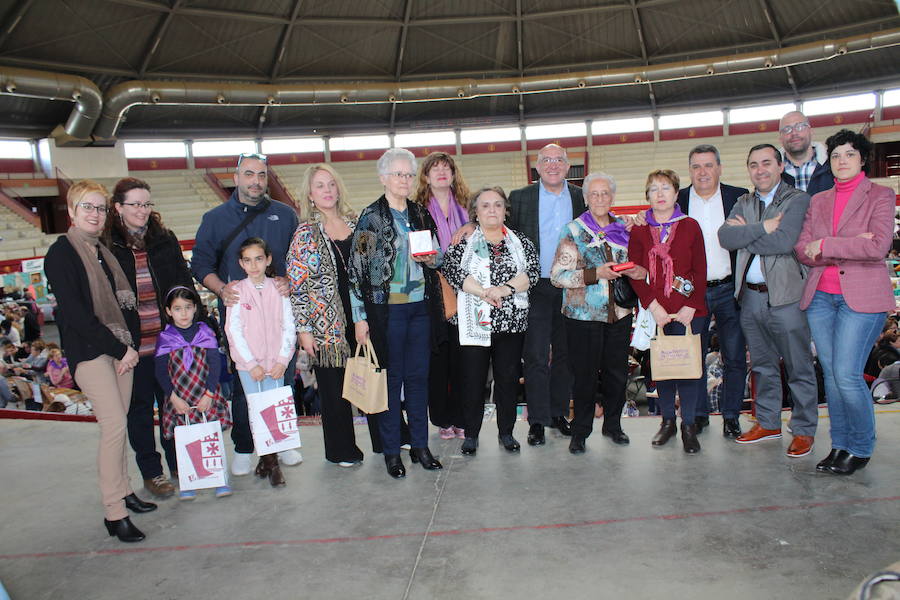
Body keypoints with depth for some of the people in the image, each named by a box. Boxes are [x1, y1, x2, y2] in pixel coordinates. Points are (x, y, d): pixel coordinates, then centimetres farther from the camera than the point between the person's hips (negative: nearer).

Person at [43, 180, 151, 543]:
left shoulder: (105, 252, 14)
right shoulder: (61, 253, -7)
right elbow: (75, 313, -15)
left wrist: (130, 344, 0)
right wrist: (121, 349, -14)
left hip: (118, 348, 7)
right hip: (88, 350, -7)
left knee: (116, 424, 11)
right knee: (115, 424, -11)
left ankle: (123, 491, 23)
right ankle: (114, 513, -4)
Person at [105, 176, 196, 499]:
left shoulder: (166, 240, 6)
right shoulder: (106, 246, -2)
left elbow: (185, 285, 8)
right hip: (132, 342, -2)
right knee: (140, 407, 9)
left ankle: (179, 463, 29)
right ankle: (151, 472, 23)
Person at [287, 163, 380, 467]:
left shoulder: (355, 223, 7)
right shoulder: (305, 234, -4)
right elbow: (296, 285, -6)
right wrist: (303, 329, -10)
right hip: (327, 323, -3)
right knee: (335, 387, 8)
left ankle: (386, 438, 29)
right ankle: (341, 450, 25)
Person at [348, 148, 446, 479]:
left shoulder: (421, 214, 11)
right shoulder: (371, 217, -4)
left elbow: (439, 256, 19)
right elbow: (357, 268, -7)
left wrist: (431, 258, -6)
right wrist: (359, 317, -11)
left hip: (421, 306, 5)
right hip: (387, 308, -4)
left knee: (419, 377, 11)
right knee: (391, 378, 4)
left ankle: (420, 445, 24)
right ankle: (391, 451, 17)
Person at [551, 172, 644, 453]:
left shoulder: (624, 229, 9)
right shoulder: (573, 230, -3)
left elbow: (634, 265, 20)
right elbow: (557, 275, -10)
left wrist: (637, 271, -4)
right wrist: (596, 274, -20)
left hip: (619, 314, 4)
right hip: (583, 315, -4)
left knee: (617, 372, 10)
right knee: (585, 375, 2)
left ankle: (612, 424, 30)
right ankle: (580, 431, 18)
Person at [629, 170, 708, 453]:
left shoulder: (690, 226, 5)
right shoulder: (638, 230, 6)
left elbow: (701, 271, 2)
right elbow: (634, 273, 1)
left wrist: (691, 306, -9)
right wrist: (653, 305, -10)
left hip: (687, 310, -1)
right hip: (655, 310, 1)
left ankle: (689, 425, 12)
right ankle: (667, 420, 22)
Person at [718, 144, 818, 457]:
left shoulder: (797, 199, -4)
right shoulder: (743, 203, 13)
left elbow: (784, 242, -20)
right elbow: (725, 237, -5)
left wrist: (745, 234, -8)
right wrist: (763, 227, -15)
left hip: (786, 294, -5)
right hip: (750, 296, 5)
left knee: (798, 367, 3)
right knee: (762, 364, 16)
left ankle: (804, 430, 15)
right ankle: (768, 422, 29)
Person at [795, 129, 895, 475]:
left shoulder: (880, 196, 2)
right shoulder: (818, 201, 15)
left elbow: (879, 246, -14)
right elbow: (802, 251, 4)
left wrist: (825, 245, -8)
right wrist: (851, 246, -10)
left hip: (861, 297, -4)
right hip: (821, 296, 4)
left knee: (847, 375, -10)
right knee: (831, 375, 7)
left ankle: (861, 449, 10)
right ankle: (840, 445, 19)